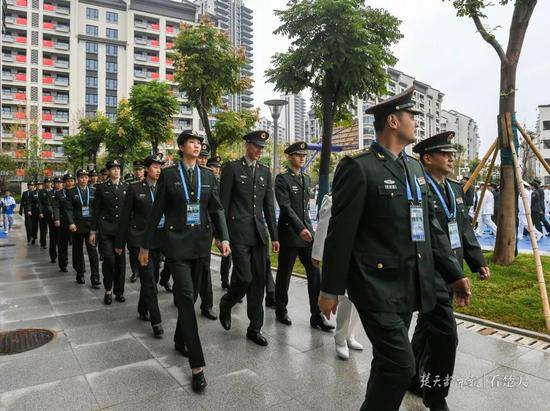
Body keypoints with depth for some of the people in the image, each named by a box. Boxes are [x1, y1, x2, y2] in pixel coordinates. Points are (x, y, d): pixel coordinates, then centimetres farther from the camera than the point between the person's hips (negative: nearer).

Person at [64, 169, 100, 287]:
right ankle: (80, 274, 26)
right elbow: (68, 209, -2)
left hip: (91, 225, 0)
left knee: (93, 251, -7)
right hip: (77, 226, 0)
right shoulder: (71, 192, 4)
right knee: (78, 251, 11)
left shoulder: (93, 191, 7)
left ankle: (95, 278, -5)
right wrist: (71, 223, -14)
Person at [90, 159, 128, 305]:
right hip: (105, 228, -2)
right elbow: (95, 211, 4)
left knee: (120, 260, 5)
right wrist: (93, 231, 1)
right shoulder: (101, 188, 4)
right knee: (108, 259, -9)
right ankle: (108, 290, 11)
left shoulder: (126, 187, 9)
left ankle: (119, 291, 19)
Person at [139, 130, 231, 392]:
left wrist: (224, 238, -7)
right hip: (176, 242, -4)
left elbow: (217, 209, 6)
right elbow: (157, 211, 1)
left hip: (201, 241, 4)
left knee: (191, 294, 14)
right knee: (186, 297, -9)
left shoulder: (208, 175, 8)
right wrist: (145, 245, 3)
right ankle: (197, 366, -5)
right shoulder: (168, 174, 0)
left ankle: (180, 340, 38)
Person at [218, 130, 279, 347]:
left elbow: (269, 205, 14)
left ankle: (255, 328, 19)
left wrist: (274, 236, 11)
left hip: (259, 233, 5)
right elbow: (223, 203, -3)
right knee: (244, 278, -9)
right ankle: (226, 304, 25)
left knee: (259, 281, 6)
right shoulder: (232, 168, -1)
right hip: (238, 233, -5)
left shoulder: (265, 171, 14)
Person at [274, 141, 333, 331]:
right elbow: (285, 206, -16)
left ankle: (316, 315, 8)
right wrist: (300, 228, -23)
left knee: (315, 272, 1)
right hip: (289, 233, -6)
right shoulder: (282, 179, -6)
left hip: (307, 231, 6)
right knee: (284, 273, 7)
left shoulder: (307, 178, 14)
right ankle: (281, 310, 24)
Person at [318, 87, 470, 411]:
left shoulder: (415, 168, 12)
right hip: (377, 285, -8)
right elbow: (340, 233, -13)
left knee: (388, 360, 19)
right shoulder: (358, 167, -12)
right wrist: (330, 289, -10)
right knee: (401, 365, -6)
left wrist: (454, 273, 11)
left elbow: (431, 226, 14)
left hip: (409, 286, 8)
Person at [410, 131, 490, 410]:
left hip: (450, 272, 9)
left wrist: (478, 262, 13)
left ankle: (413, 379, 39)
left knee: (427, 327, 20)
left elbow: (465, 228, 17)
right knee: (446, 334, -7)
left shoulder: (456, 189, 13)